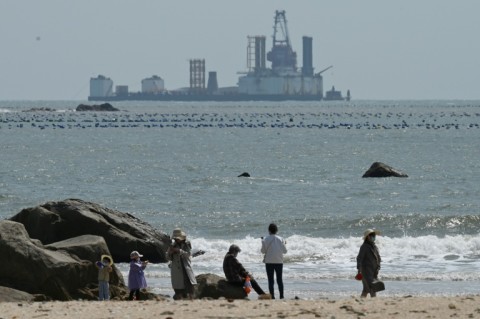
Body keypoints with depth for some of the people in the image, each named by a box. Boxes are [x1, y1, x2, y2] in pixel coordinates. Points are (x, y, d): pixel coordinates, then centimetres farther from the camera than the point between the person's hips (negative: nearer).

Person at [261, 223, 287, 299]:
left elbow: (263, 251, -4)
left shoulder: (265, 239, -8)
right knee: (279, 279, 10)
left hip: (269, 261, -1)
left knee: (270, 280, 3)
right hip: (279, 261, 1)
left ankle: (272, 296, -2)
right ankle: (281, 296, 7)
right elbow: (284, 251, -1)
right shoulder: (280, 239, -5)